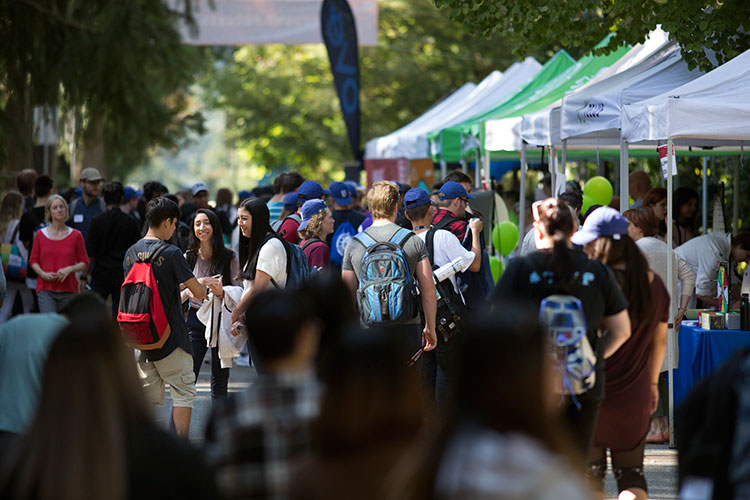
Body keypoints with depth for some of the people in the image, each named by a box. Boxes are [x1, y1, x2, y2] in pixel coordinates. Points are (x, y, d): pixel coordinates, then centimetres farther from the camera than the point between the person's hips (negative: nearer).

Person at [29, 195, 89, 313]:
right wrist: (43, 274, -8)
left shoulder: (76, 235, 2)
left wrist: (69, 269, -14)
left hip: (68, 290, 1)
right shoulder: (40, 235, 4)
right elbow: (33, 260, 11)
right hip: (46, 290, -1)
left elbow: (85, 263, 5)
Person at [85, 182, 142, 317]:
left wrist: (84, 276, 2)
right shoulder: (131, 222, 2)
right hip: (123, 275, 2)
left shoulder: (97, 221, -5)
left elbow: (90, 254, -5)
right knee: (120, 315, 3)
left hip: (101, 275, -2)